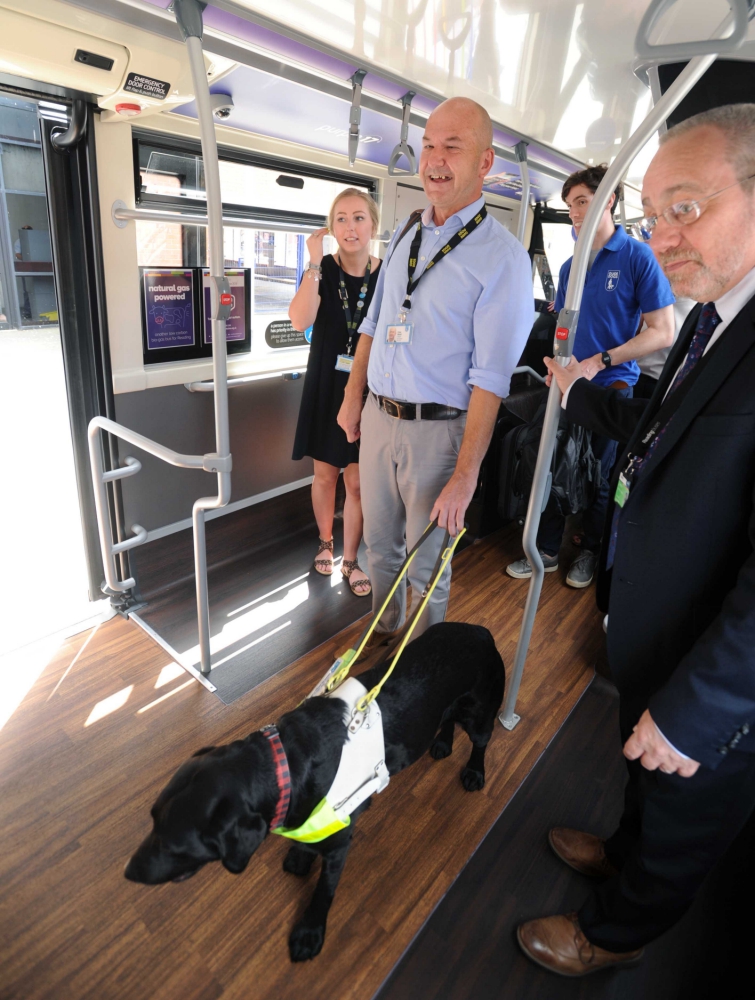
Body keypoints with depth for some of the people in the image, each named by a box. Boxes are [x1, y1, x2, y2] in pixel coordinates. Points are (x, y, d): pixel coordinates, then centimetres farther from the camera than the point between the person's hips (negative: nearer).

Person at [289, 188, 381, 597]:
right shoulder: (322, 269, -3)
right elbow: (300, 320, -21)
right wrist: (314, 262, -23)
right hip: (325, 386, 1)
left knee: (357, 481, 4)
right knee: (325, 473, 13)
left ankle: (350, 560, 22)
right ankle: (325, 542, 37)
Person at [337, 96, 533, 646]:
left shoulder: (502, 256, -11)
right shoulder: (404, 234, 10)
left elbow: (491, 376, -17)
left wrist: (465, 473, -20)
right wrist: (353, 397, 10)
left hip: (438, 428, -6)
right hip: (378, 416, 6)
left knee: (426, 560, 9)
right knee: (380, 545, 19)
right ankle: (383, 632, 44)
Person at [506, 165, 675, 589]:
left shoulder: (637, 256, -8)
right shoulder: (570, 266, 9)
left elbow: (663, 332, -12)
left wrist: (600, 361, -20)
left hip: (611, 388, -5)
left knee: (598, 477, 8)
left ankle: (592, 552, 29)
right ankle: (547, 550, 23)